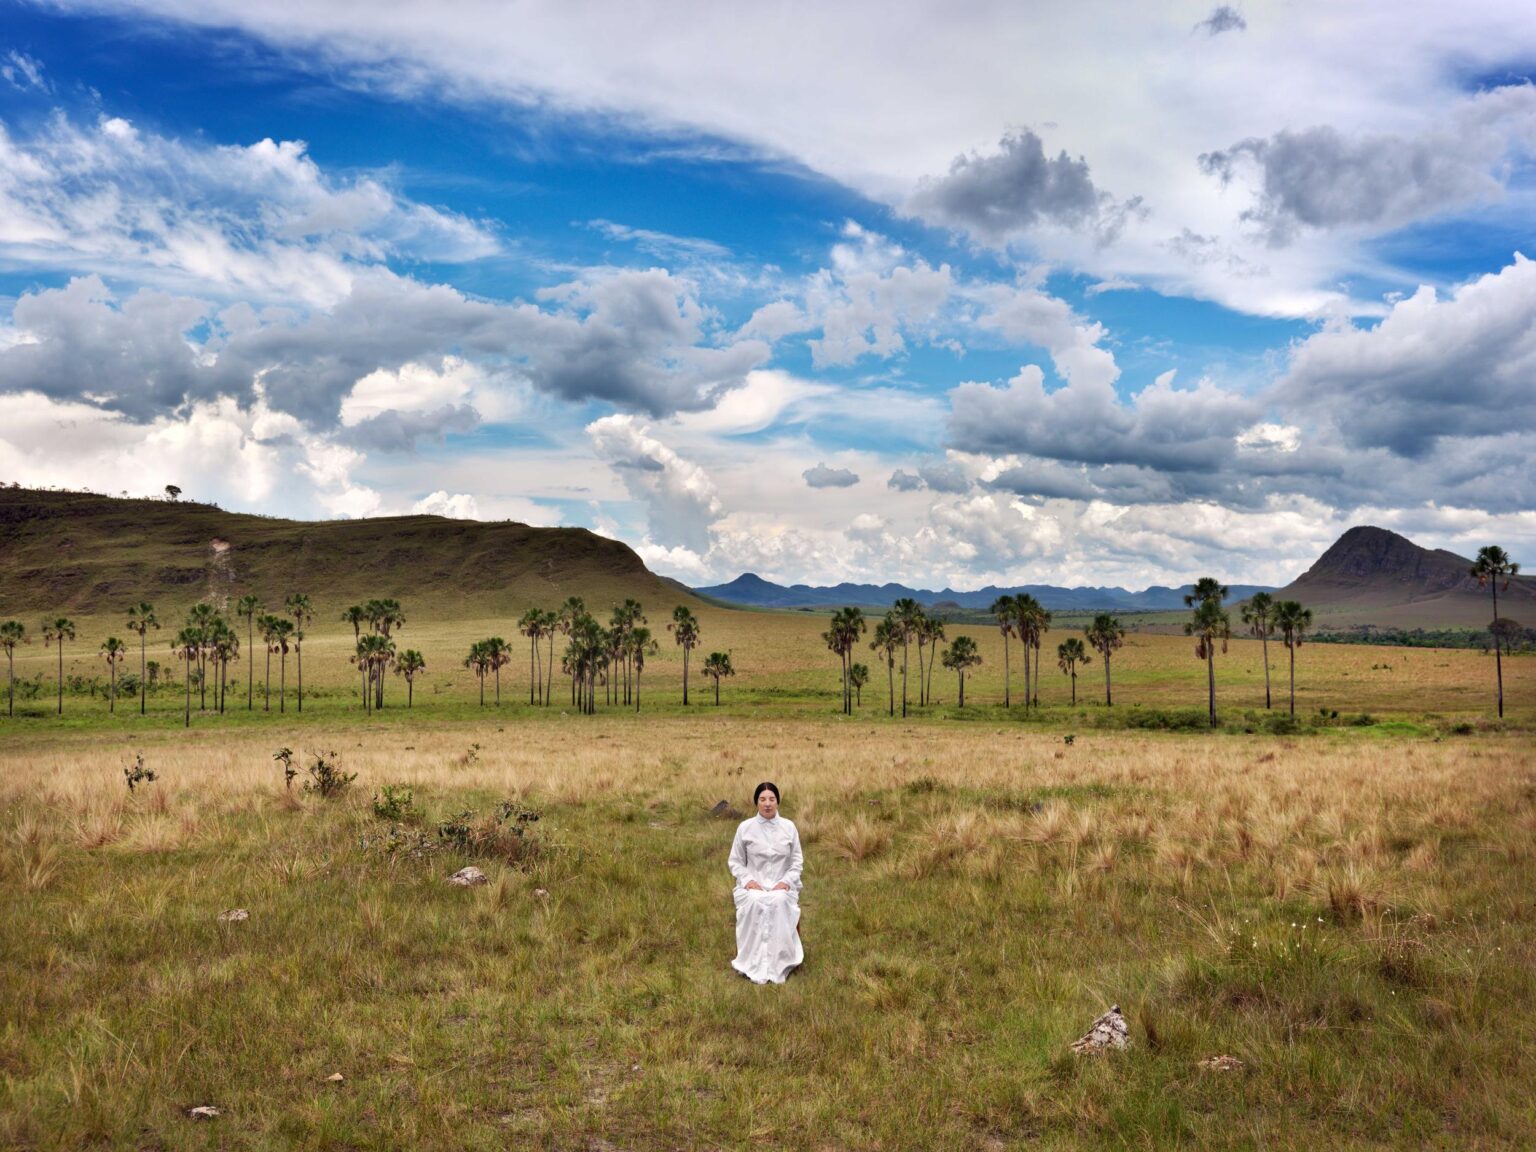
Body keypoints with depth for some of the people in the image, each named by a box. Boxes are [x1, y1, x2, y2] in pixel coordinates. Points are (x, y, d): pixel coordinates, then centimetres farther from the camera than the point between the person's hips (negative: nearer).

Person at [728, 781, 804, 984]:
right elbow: (735, 861, 6)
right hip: (754, 884, 0)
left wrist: (786, 881, -10)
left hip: (782, 885, 0)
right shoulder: (745, 827, 2)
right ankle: (755, 965, -30)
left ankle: (779, 964, -28)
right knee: (754, 903, -34)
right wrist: (747, 879, -11)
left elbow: (797, 861, 6)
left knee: (779, 902, -34)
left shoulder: (789, 826, 4)